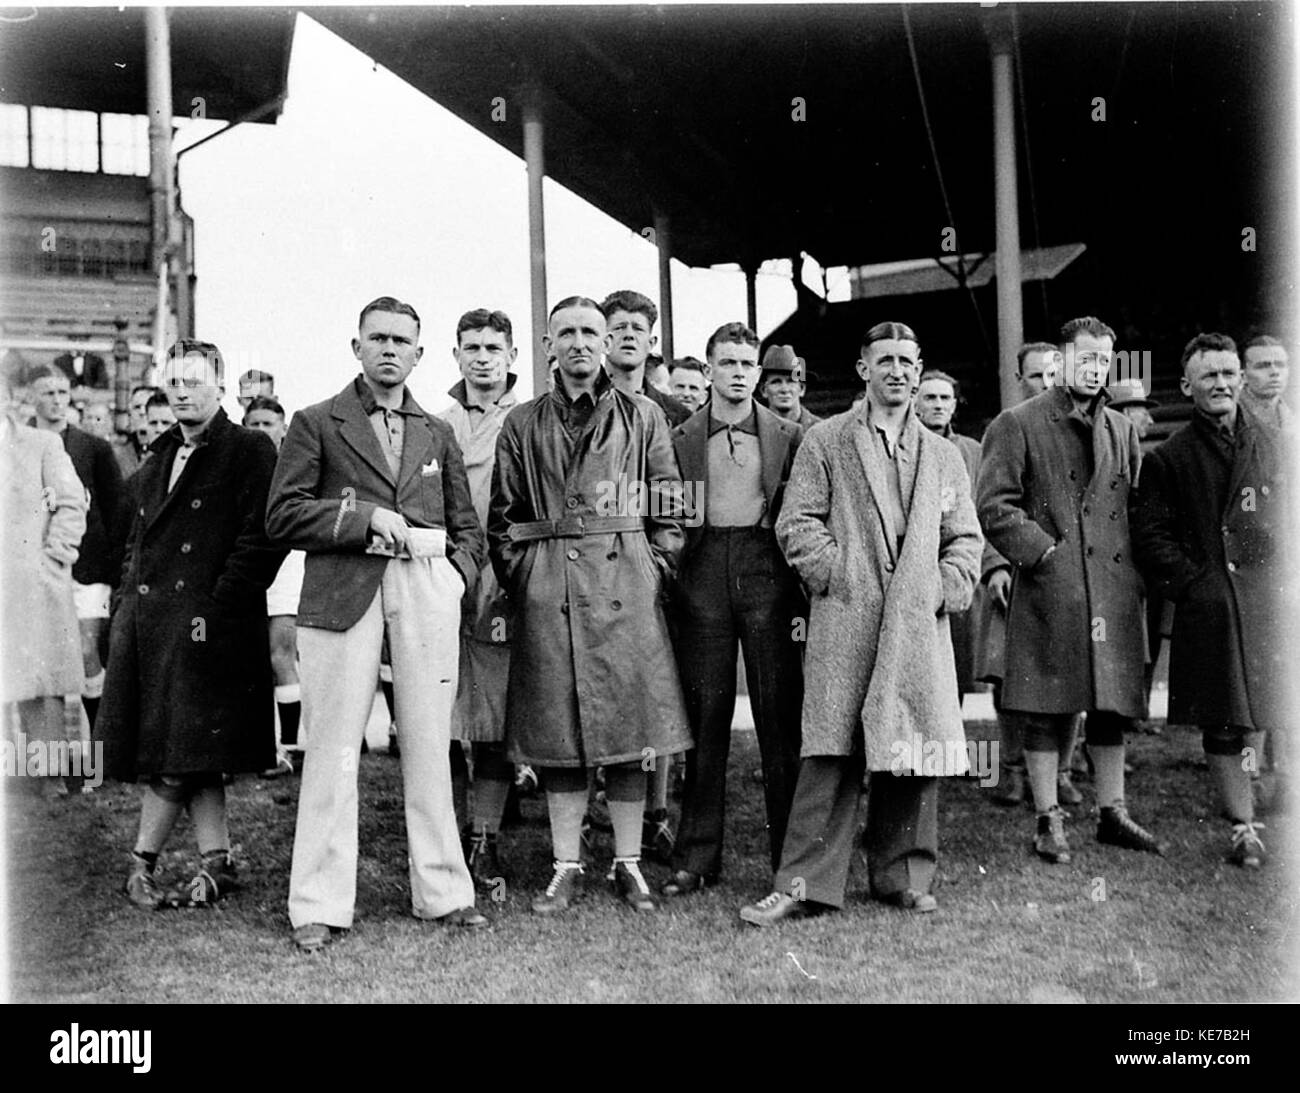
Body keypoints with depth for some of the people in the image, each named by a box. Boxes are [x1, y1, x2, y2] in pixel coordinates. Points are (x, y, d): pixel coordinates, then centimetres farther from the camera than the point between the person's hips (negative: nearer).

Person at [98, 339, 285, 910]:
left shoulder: (250, 451, -4)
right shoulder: (156, 461, 20)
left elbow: (261, 540, -13)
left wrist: (214, 611, -17)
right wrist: (128, 602, 13)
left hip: (205, 626, -7)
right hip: (146, 623, 7)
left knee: (180, 758, -4)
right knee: (192, 762, 8)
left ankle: (141, 863, 9)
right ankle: (217, 864, 15)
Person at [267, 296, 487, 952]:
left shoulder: (437, 435, 20)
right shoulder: (316, 424, 10)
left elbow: (466, 525, 22)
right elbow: (283, 516, 1)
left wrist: (455, 577, 3)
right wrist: (366, 518, -7)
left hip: (428, 589, 3)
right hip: (341, 592, -3)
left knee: (429, 745, 5)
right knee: (333, 748, -2)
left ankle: (442, 893, 14)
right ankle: (320, 907, 6)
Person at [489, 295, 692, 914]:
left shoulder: (643, 417, 9)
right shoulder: (522, 425, 11)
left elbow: (669, 509, 8)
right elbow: (504, 516, 11)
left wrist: (653, 573, -1)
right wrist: (519, 581, 2)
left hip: (626, 584, 0)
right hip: (547, 591, 1)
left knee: (629, 728, 3)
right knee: (556, 732, 3)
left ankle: (628, 864, 14)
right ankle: (566, 868, 13)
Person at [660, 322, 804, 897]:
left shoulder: (789, 437, 9)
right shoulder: (679, 439, 10)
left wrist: (804, 599, -1)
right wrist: (667, 585, -1)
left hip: (769, 573, 0)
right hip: (703, 575, 1)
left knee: (780, 718, 1)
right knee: (704, 719, 4)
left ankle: (792, 855, 11)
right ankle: (697, 859, 12)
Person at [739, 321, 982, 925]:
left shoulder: (942, 455, 20)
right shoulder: (824, 442, 10)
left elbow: (965, 536, 20)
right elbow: (797, 524, 2)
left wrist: (948, 587, 3)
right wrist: (839, 574, -8)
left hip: (920, 625, 3)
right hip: (845, 622, -3)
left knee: (915, 750, 3)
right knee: (833, 750, -7)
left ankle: (902, 877, 16)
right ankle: (805, 884, -2)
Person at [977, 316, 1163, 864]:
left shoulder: (1123, 429, 16)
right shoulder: (1017, 424, -1)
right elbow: (994, 506, -7)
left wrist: (1138, 570, 8)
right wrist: (1045, 551, -13)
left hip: (1115, 589, 5)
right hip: (1048, 591, -5)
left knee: (1114, 705, 11)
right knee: (1046, 711, 0)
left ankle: (1112, 813, 24)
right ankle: (1049, 822, 10)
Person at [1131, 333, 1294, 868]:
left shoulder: (1275, 445, 11)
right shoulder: (1168, 458, 2)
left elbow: (1291, 520, 13)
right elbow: (1149, 535, 0)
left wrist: (1285, 579, 1)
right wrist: (1193, 582, -8)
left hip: (1271, 600, 2)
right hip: (1207, 609, -2)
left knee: (1259, 714, 5)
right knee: (1223, 723, 2)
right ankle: (1243, 828, 11)